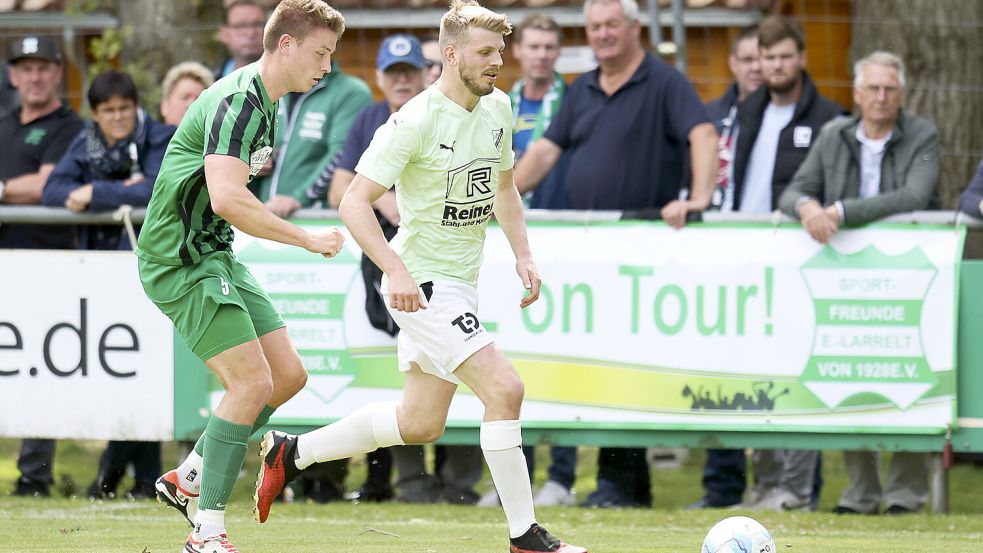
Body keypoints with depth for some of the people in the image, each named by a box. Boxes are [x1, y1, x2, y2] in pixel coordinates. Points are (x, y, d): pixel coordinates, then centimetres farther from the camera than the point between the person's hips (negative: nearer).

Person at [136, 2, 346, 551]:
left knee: (288, 375, 7)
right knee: (253, 382, -16)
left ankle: (188, 479, 17)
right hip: (181, 259, -10)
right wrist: (308, 239, -27)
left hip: (216, 255, 10)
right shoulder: (238, 102, -21)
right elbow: (227, 199, -33)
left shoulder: (264, 103, 12)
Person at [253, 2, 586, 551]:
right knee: (504, 388, -19)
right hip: (422, 283, -9)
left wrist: (523, 254, 9)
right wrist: (397, 270, -31)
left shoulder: (498, 108, 5)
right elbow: (355, 202, -20)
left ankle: (292, 452, 32)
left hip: (462, 281, 9)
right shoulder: (416, 121, -19)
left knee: (420, 423, 16)